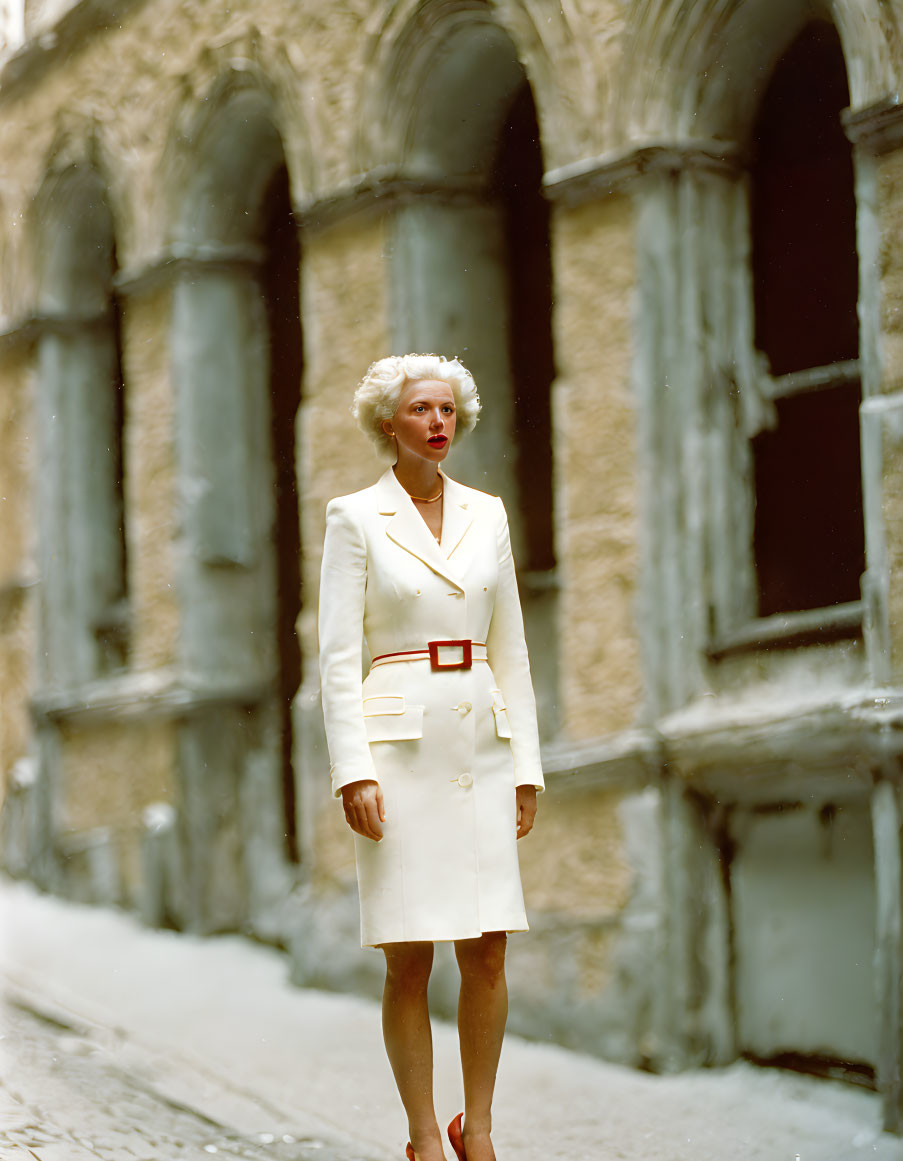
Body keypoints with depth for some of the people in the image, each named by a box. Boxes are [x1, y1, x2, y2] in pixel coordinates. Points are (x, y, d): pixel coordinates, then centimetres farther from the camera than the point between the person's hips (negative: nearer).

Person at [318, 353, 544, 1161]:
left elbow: (510, 647, 13)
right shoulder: (355, 518, -1)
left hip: (480, 745, 4)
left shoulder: (487, 514, 11)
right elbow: (337, 654, -5)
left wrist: (526, 765, 8)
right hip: (399, 745, -4)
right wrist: (354, 769, -13)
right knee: (410, 958, -2)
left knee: (487, 953, 0)